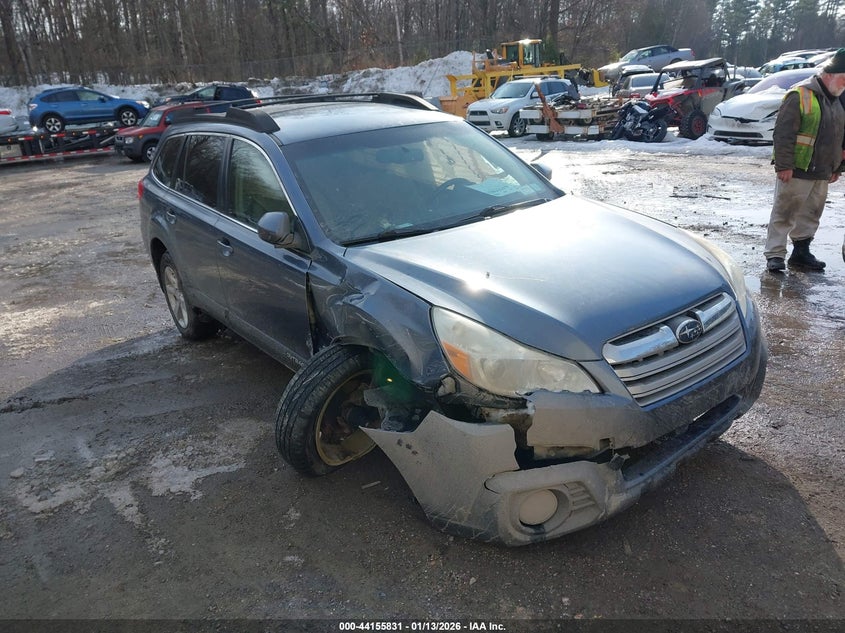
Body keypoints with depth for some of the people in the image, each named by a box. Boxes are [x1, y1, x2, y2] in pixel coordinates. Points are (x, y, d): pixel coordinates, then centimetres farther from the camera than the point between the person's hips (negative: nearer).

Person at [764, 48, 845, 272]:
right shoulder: (800, 95, -11)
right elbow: (783, 133, -16)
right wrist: (784, 165, -19)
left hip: (822, 173, 8)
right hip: (796, 171, -8)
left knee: (811, 215, 12)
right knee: (784, 213, -4)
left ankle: (801, 252, 21)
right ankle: (774, 255, 1)